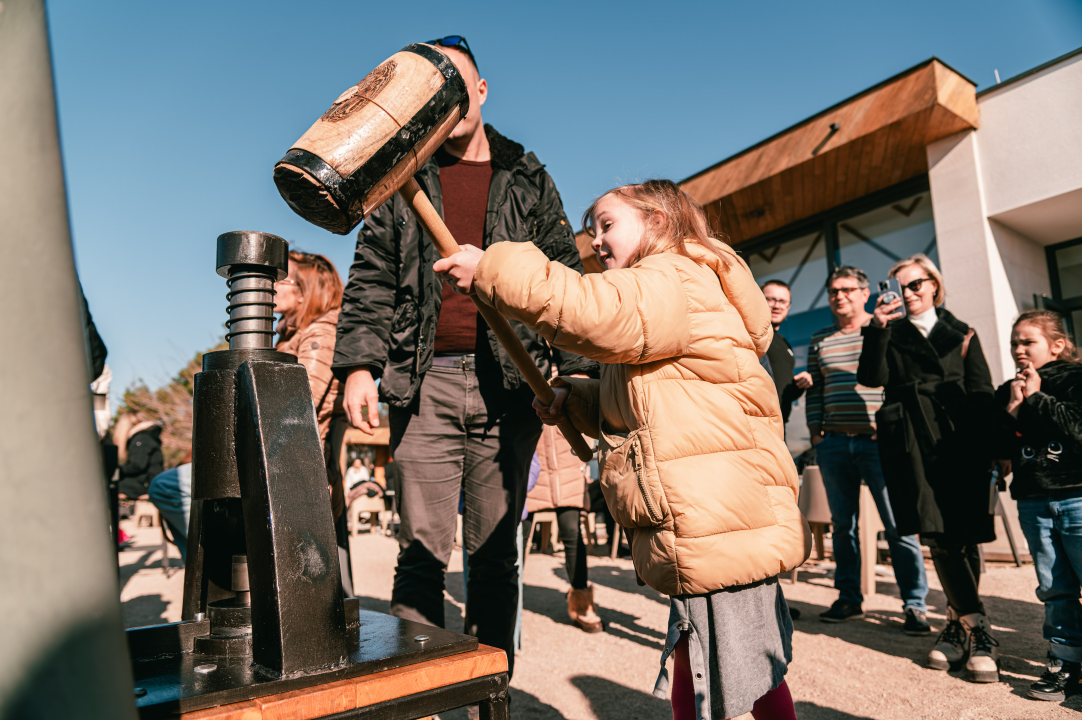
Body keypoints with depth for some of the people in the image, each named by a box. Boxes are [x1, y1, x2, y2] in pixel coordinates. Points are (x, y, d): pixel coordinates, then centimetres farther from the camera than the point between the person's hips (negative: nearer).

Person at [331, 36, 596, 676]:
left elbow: (565, 275, 9)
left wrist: (578, 369, -3)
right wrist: (360, 362, -6)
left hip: (509, 384, 0)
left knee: (495, 551, 6)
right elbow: (372, 279, 9)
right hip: (426, 382, 0)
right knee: (422, 550, 0)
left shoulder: (527, 179, 15)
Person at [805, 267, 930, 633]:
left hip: (879, 440, -3)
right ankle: (849, 599, 20)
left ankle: (915, 606, 8)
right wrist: (815, 431, 6)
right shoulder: (820, 340, 14)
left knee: (898, 525, -3)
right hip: (833, 442, 4)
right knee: (842, 523, 9)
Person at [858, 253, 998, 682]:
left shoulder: (961, 333, 15)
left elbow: (982, 393, 11)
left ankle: (958, 624, 11)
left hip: (960, 440, 1)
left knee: (963, 535, -1)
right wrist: (877, 329, -14)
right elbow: (872, 378, -5)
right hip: (913, 445, -1)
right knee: (939, 536, -7)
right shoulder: (891, 335, 13)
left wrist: (989, 447, 0)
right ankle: (977, 629, 1)